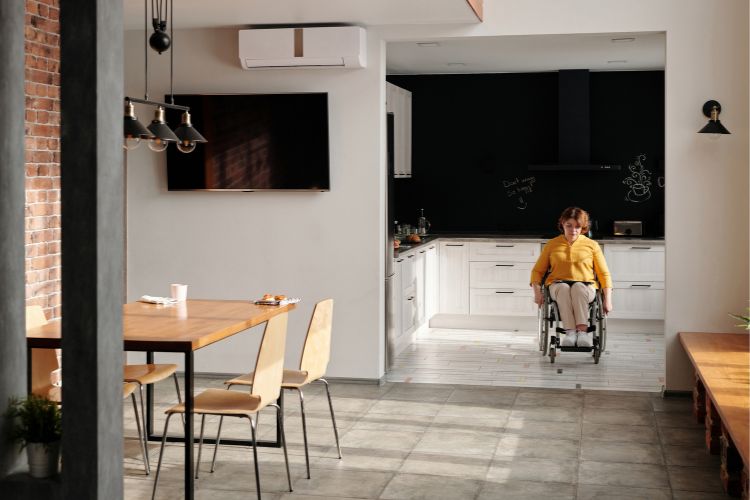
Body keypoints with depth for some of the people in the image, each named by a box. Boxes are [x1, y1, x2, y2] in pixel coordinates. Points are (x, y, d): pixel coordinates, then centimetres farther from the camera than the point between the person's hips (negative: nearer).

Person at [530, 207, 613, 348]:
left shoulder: (592, 245, 14)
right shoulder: (552, 245, 16)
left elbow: (604, 274, 13)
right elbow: (537, 270, 16)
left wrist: (608, 299, 1)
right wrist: (537, 292, -1)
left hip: (586, 286, 0)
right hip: (557, 285, 1)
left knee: (578, 288, -38)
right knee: (564, 288, -37)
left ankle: (582, 331, -50)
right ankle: (570, 332, -51)